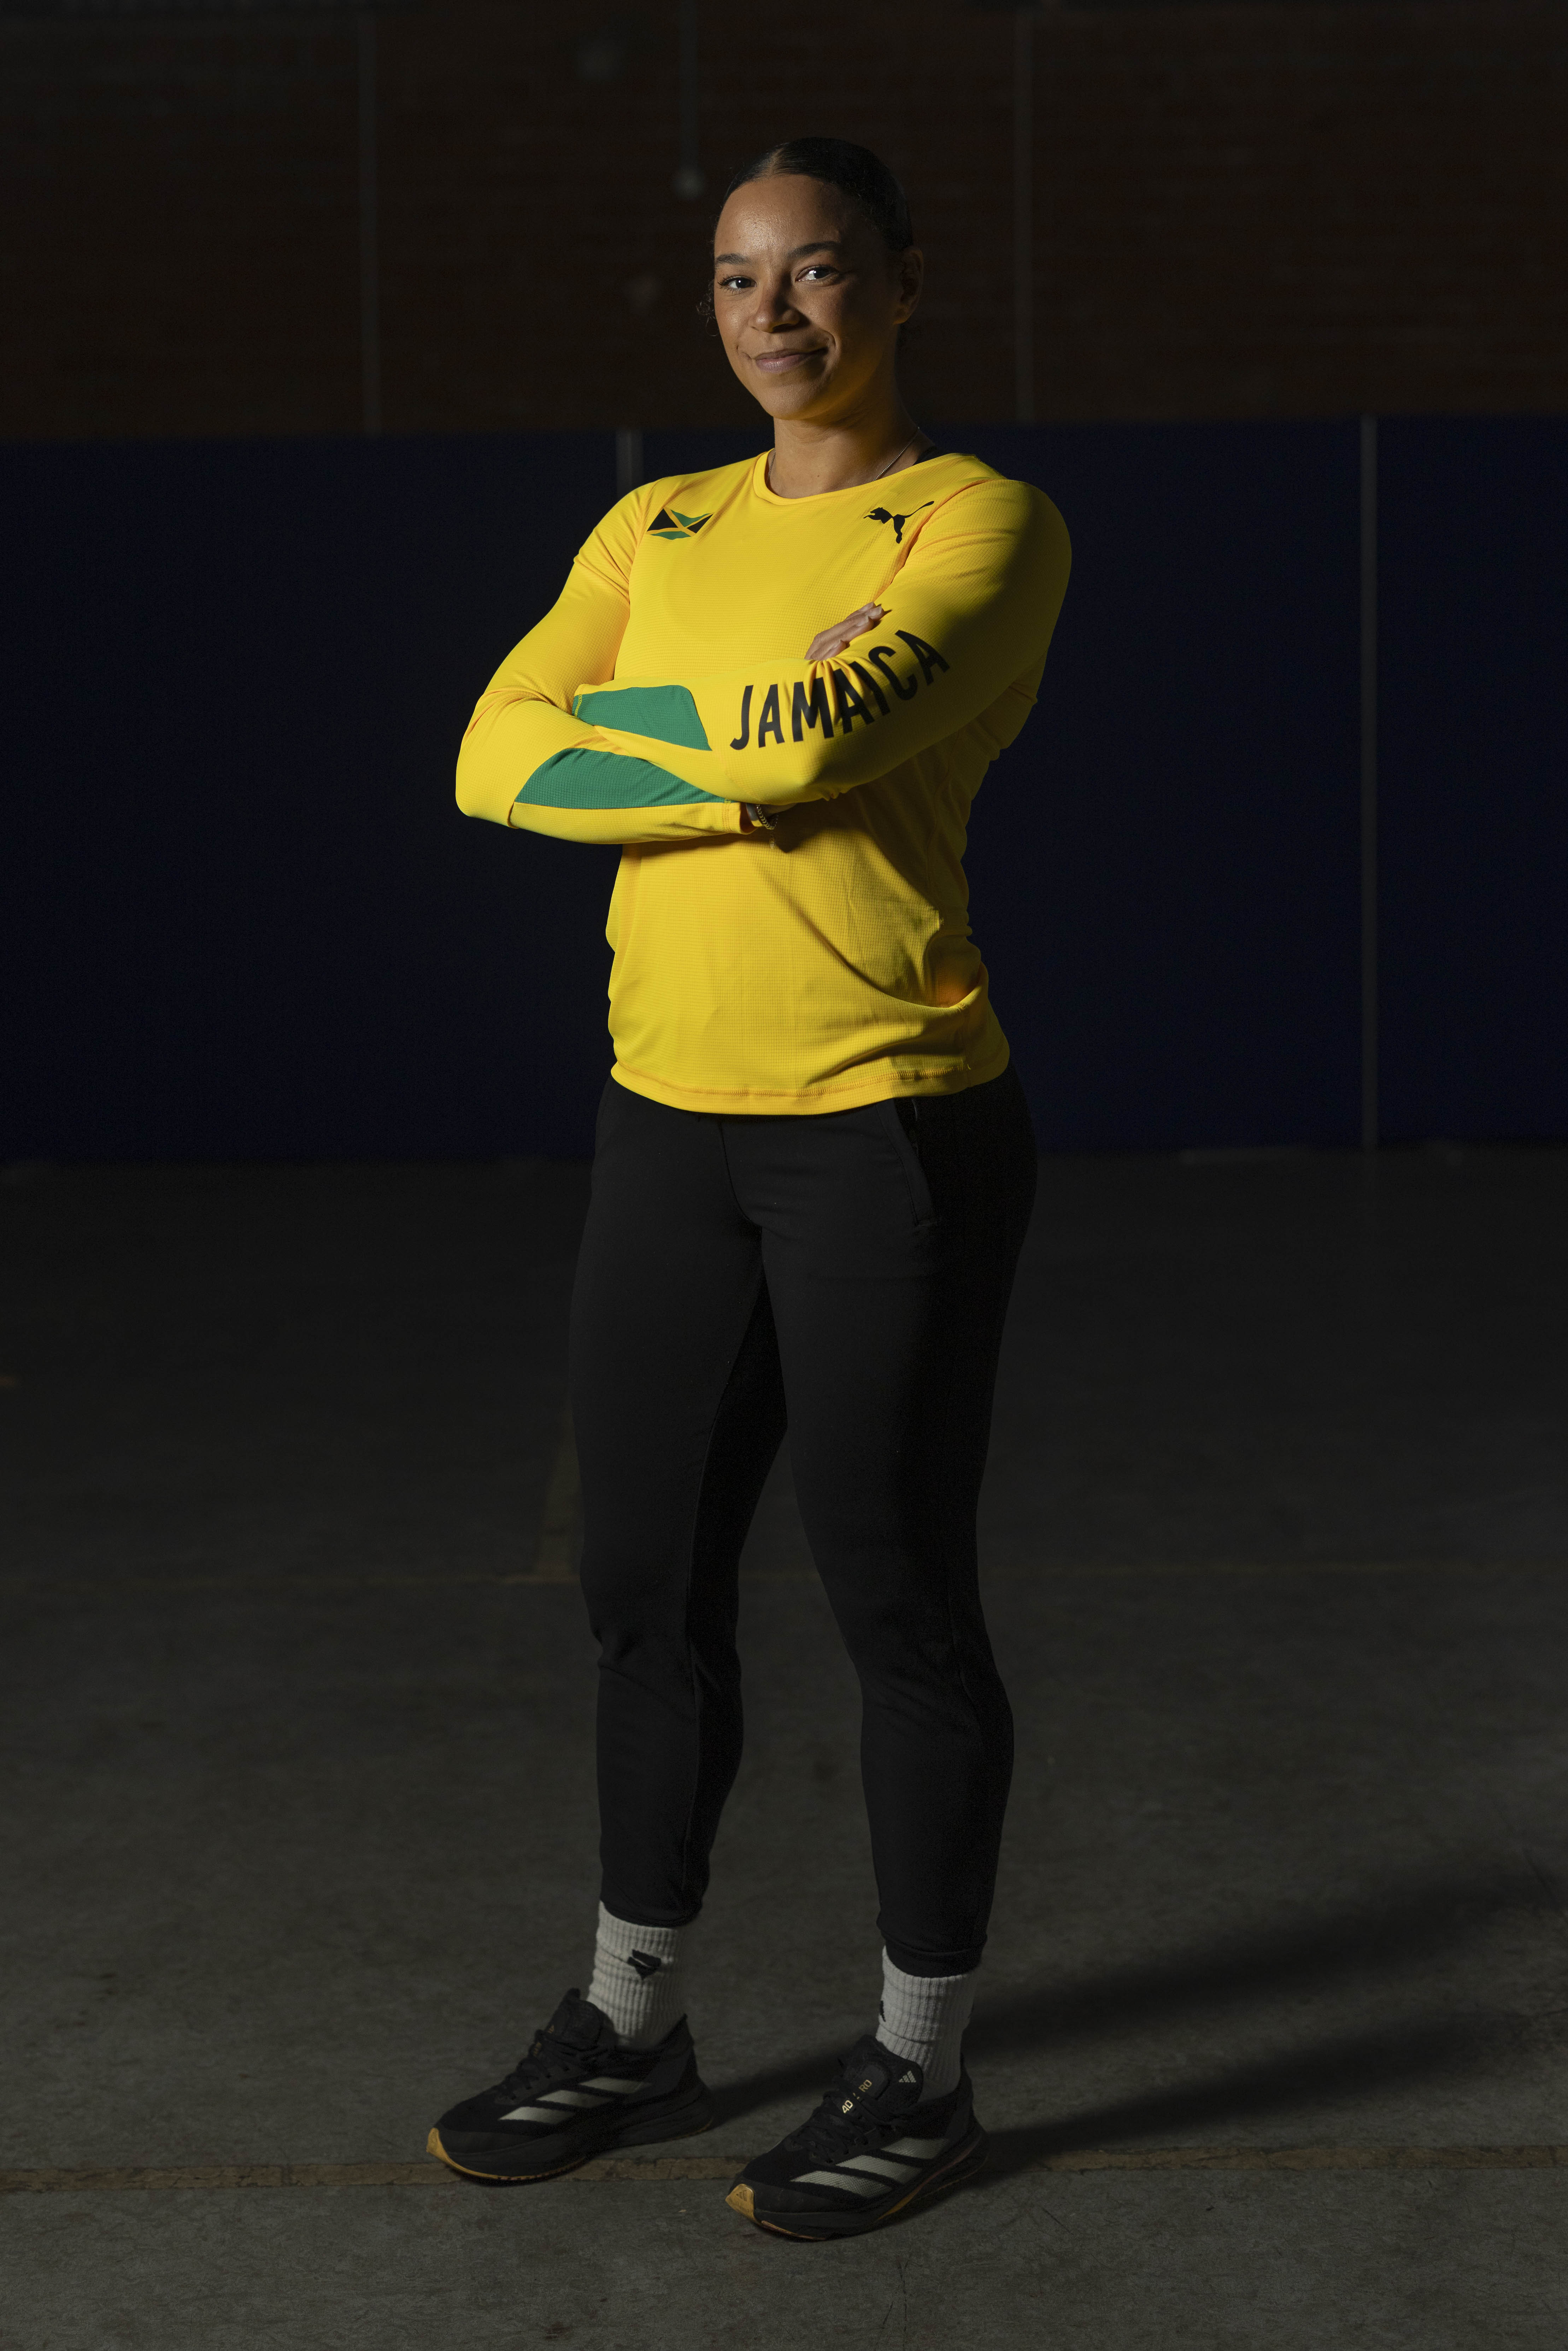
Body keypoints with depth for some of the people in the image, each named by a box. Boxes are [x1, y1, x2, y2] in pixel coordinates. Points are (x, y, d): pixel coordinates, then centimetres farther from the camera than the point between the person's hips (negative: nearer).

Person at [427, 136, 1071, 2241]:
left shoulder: (983, 524, -6)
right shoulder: (655, 531, 13)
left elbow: (822, 730, -24)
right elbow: (500, 758, -2)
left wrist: (631, 714, -6)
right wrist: (741, 755, -14)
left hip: (890, 1123, -6)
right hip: (669, 1120, 6)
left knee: (896, 1599, 3)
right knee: (647, 1589, 12)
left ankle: (922, 2069, 19)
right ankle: (633, 2031, 29)